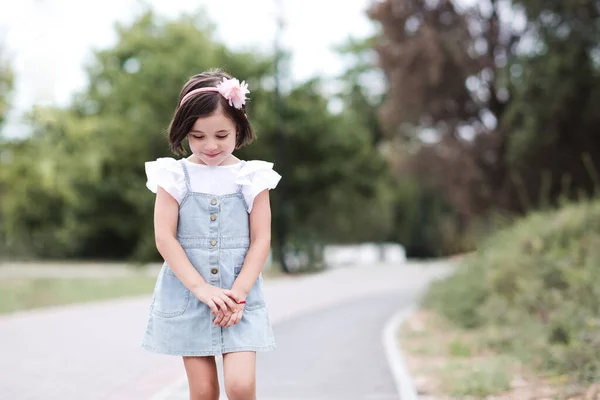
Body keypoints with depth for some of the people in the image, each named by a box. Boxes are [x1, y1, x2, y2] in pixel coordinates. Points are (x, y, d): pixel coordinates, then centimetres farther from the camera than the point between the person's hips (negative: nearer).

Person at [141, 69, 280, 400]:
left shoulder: (252, 177, 1)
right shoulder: (175, 177, -1)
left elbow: (261, 240, -1)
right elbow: (164, 238, -6)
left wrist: (238, 293, -12)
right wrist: (201, 289, -14)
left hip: (240, 297, 0)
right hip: (187, 296, 0)